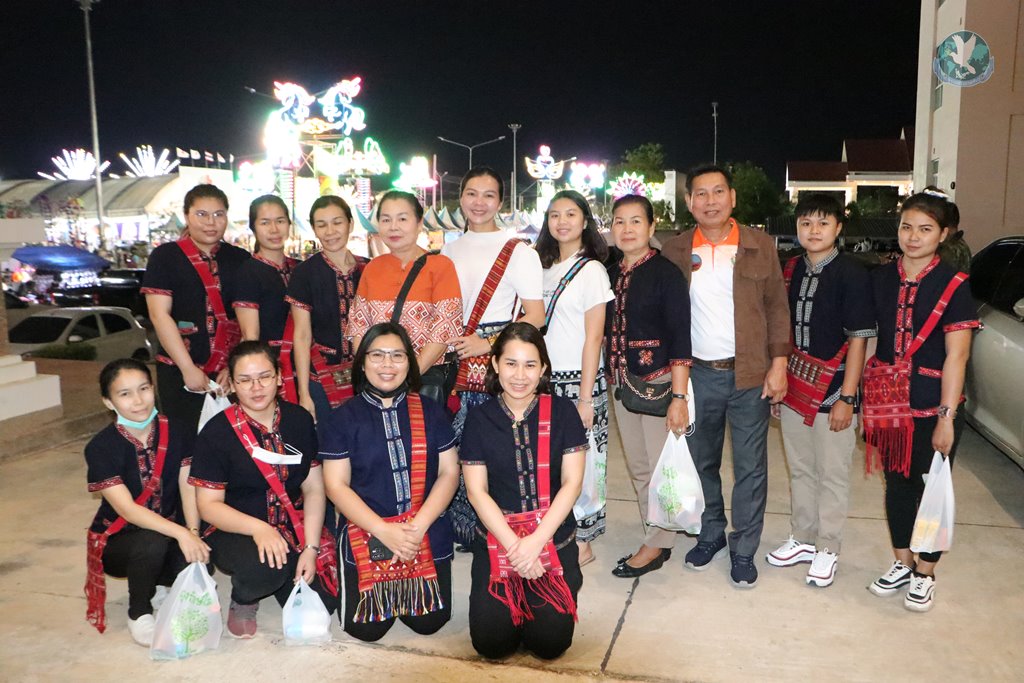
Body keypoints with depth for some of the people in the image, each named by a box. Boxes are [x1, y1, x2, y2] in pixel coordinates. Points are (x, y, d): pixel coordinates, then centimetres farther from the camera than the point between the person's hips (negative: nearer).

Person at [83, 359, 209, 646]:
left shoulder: (178, 432, -7)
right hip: (118, 540, -2)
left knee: (199, 563, -29)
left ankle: (160, 582, 9)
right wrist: (181, 533, -36)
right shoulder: (101, 448, -17)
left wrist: (193, 533, -27)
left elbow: (188, 488, -10)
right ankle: (139, 612, -6)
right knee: (152, 543, -36)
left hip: (170, 531, 3)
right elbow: (127, 509, -25)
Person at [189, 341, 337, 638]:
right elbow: (208, 505, -11)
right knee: (266, 566, -36)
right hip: (235, 532, -4)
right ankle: (243, 598, 2)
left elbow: (314, 488, 0)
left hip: (293, 527, 4)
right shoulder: (216, 433, -10)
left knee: (320, 602, -12)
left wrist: (311, 548, -11)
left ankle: (278, 578, 20)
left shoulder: (300, 420, 1)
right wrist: (257, 528, -28)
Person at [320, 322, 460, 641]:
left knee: (428, 622, -2)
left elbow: (449, 472, 1)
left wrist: (418, 526, -12)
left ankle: (406, 590, 29)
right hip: (367, 535, -1)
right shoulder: (343, 418, -1)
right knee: (365, 629, -5)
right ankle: (382, 595, 27)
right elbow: (336, 485, -4)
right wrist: (385, 531, -15)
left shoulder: (430, 412, 4)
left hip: (428, 535, 1)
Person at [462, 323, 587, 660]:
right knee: (491, 642, -10)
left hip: (553, 538, 0)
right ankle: (511, 599, 21)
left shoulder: (562, 411, -2)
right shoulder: (479, 418, -1)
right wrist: (514, 545, -14)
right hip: (496, 539, 1)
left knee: (550, 641, -10)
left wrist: (536, 541, -14)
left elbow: (572, 482, -5)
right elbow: (476, 491, -4)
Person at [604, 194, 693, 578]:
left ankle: (657, 543, 16)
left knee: (661, 467, 1)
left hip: (658, 381, -6)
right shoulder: (610, 276, 8)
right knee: (637, 468, 12)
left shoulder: (666, 273, -9)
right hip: (622, 384, 6)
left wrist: (679, 396, -17)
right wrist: (609, 380, 10)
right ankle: (656, 535, 26)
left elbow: (680, 339, -13)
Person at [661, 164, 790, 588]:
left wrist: (779, 365, -5)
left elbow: (777, 308, 1)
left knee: (750, 466, 5)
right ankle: (711, 535, 33)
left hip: (750, 375, -1)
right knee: (701, 461, 14)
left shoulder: (759, 246, 0)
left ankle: (744, 550, 20)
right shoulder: (675, 251, 3)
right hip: (698, 374, 2)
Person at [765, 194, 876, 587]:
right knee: (800, 470, 16)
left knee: (832, 476, 6)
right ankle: (803, 539, 32)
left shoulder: (852, 274, -10)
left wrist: (847, 397, -14)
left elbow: (858, 339, -11)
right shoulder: (792, 270, 7)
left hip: (831, 393, -5)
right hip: (793, 390, 6)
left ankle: (828, 550, 21)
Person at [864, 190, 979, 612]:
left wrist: (946, 418, -14)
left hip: (933, 407, -3)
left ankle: (924, 576, 25)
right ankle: (902, 565, 32)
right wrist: (868, 399, 5)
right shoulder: (880, 280, 4)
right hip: (889, 404, 4)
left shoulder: (953, 287, -7)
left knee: (930, 488, 8)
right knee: (897, 483, 14)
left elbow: (956, 358, -10)